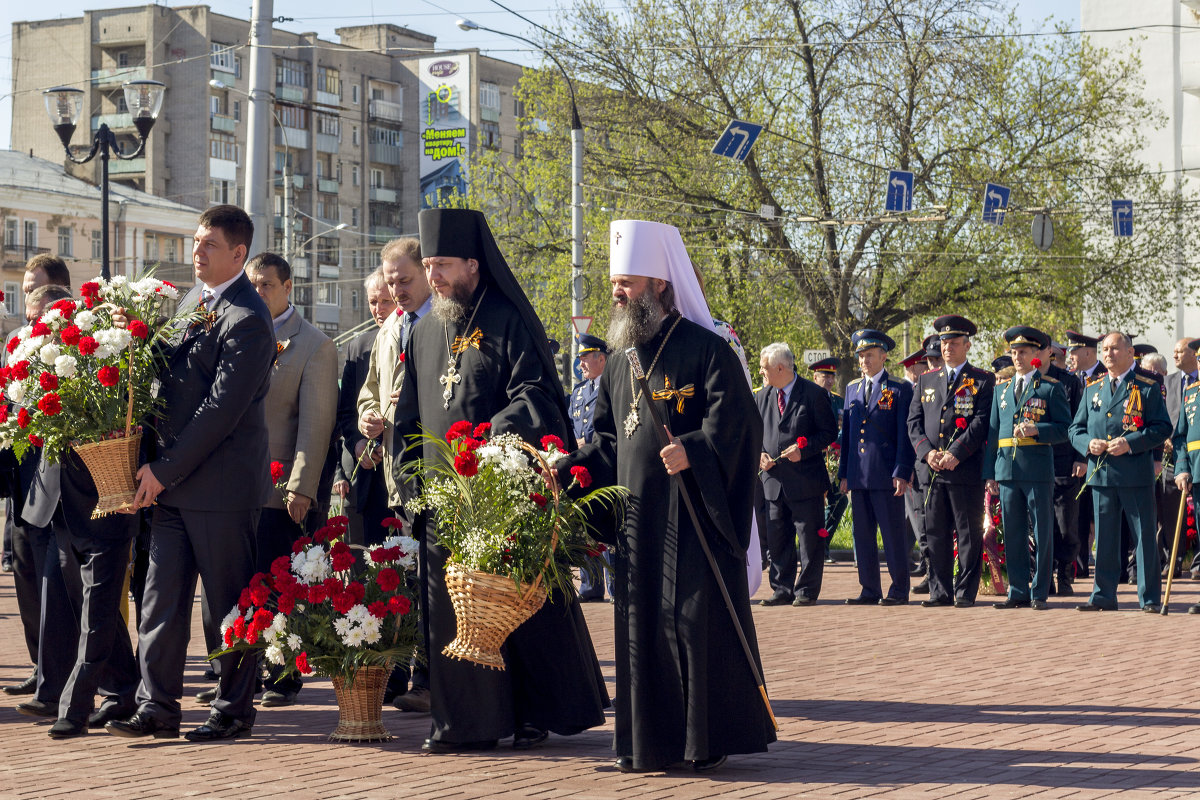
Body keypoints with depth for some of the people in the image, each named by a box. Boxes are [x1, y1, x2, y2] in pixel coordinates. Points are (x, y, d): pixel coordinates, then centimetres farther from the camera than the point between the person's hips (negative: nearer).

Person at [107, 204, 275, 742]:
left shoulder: (247, 320, -15)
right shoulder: (193, 299, 14)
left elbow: (221, 409, -19)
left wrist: (165, 469, -16)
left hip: (223, 484, -8)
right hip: (171, 480, 8)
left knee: (229, 603, 3)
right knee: (162, 597, 5)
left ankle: (234, 711, 13)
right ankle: (157, 709, 9)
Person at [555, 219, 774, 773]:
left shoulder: (705, 350, -5)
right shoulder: (618, 363, 16)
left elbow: (733, 423, -13)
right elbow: (607, 441, 21)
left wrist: (693, 451, -29)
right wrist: (566, 471, 6)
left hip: (693, 515, -7)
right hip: (636, 518, 7)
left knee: (697, 620, -6)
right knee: (641, 626, 6)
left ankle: (709, 740, 2)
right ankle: (650, 741, 13)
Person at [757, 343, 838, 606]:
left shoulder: (814, 394, -4)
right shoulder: (762, 398, 12)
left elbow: (829, 432, -3)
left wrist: (804, 449, -16)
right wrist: (759, 454, -1)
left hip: (806, 481, -5)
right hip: (774, 480, 5)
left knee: (809, 540, -1)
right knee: (776, 541, 7)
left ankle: (807, 591, 6)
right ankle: (782, 590, 16)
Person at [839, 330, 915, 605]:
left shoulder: (900, 389, 0)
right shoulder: (852, 389, 16)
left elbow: (905, 435, -4)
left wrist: (902, 473, -11)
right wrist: (844, 473, 13)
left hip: (887, 474, -5)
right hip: (858, 476, 6)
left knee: (893, 534, -2)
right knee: (862, 534, 7)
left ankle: (899, 590, 4)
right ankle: (870, 590, 13)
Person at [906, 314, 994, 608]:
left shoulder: (983, 380, 3)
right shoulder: (926, 381, 17)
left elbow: (982, 422, -7)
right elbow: (914, 421, 11)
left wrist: (955, 454, -15)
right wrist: (928, 452, -6)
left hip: (966, 470, -4)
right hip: (932, 471, 4)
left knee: (969, 534, -1)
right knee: (935, 534, 5)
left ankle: (965, 592, 3)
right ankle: (940, 591, 11)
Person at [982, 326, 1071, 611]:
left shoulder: (1051, 387, 2)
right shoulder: (1001, 388, 16)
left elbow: (1065, 428, -2)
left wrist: (1036, 430, -18)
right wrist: (990, 472, 10)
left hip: (1038, 470, -4)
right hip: (1007, 468, 4)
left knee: (1042, 533, 0)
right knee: (1013, 534, 6)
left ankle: (1039, 594, 5)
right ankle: (1018, 592, 12)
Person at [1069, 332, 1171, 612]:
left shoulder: (1148, 388, 1)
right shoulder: (1092, 389, 15)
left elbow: (1163, 427, -5)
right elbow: (1075, 428, 17)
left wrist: (1130, 442, -17)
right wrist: (1088, 443, -5)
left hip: (1136, 473, -4)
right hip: (1101, 472, 4)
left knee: (1144, 535, 0)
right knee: (1104, 536, 8)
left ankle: (1150, 597, 6)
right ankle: (1103, 595, 15)